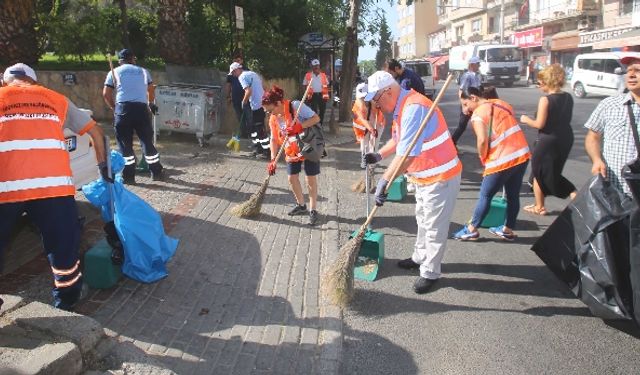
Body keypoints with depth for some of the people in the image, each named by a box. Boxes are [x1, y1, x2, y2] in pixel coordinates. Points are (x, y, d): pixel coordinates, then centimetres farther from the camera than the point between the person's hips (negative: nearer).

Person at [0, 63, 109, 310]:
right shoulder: (56, 99, 24)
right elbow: (95, 131, 27)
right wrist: (103, 166, 38)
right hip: (52, 182, 1)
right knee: (63, 245, 15)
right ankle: (67, 303, 31)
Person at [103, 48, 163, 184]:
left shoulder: (114, 72, 14)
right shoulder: (143, 71, 19)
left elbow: (106, 94, 6)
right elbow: (151, 92, 26)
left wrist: (114, 108, 20)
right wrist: (151, 104, 45)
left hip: (123, 108, -1)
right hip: (141, 108, 2)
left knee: (125, 143, 6)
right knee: (147, 141, 11)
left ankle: (128, 176, 7)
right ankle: (156, 173, 18)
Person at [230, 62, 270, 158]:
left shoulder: (242, 76, -7)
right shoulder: (253, 73, 20)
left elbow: (248, 91, -20)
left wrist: (244, 102, -6)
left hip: (257, 105, -9)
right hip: (262, 103, 9)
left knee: (260, 129, -5)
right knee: (252, 126, 19)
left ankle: (266, 152, -2)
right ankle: (258, 148, 25)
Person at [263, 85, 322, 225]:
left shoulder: (295, 106, -22)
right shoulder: (273, 119, -3)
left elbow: (316, 118, -23)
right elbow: (274, 140, 1)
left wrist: (299, 127, -34)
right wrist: (273, 159, -8)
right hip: (292, 151, 6)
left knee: (310, 179, 0)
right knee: (292, 178, 9)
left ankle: (313, 210, 11)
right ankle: (301, 205, 29)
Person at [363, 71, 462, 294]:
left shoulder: (414, 108, -29)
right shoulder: (401, 107, 4)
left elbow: (406, 154, -35)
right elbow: (399, 140, 18)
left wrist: (384, 181, -33)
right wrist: (379, 155, 4)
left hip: (440, 177, -10)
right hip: (423, 176, 10)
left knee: (435, 227, 3)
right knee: (423, 220, 25)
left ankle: (430, 273, 18)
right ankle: (420, 257, 43)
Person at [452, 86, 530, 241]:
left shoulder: (477, 114, -7)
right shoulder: (502, 103, 17)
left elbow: (482, 140, -21)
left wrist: (483, 159, -3)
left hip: (503, 160, -7)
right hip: (522, 153, 7)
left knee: (485, 195, 7)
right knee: (513, 195, 17)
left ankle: (471, 230, 17)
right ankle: (508, 229, 30)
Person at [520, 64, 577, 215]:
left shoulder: (545, 100, -18)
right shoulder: (568, 97, 4)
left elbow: (539, 124, -18)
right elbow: (566, 119, 10)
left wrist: (526, 119, -2)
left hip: (548, 141, -7)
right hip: (565, 139, 7)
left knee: (538, 173, 11)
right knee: (553, 172, 23)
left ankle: (539, 207, 20)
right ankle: (574, 194, 7)